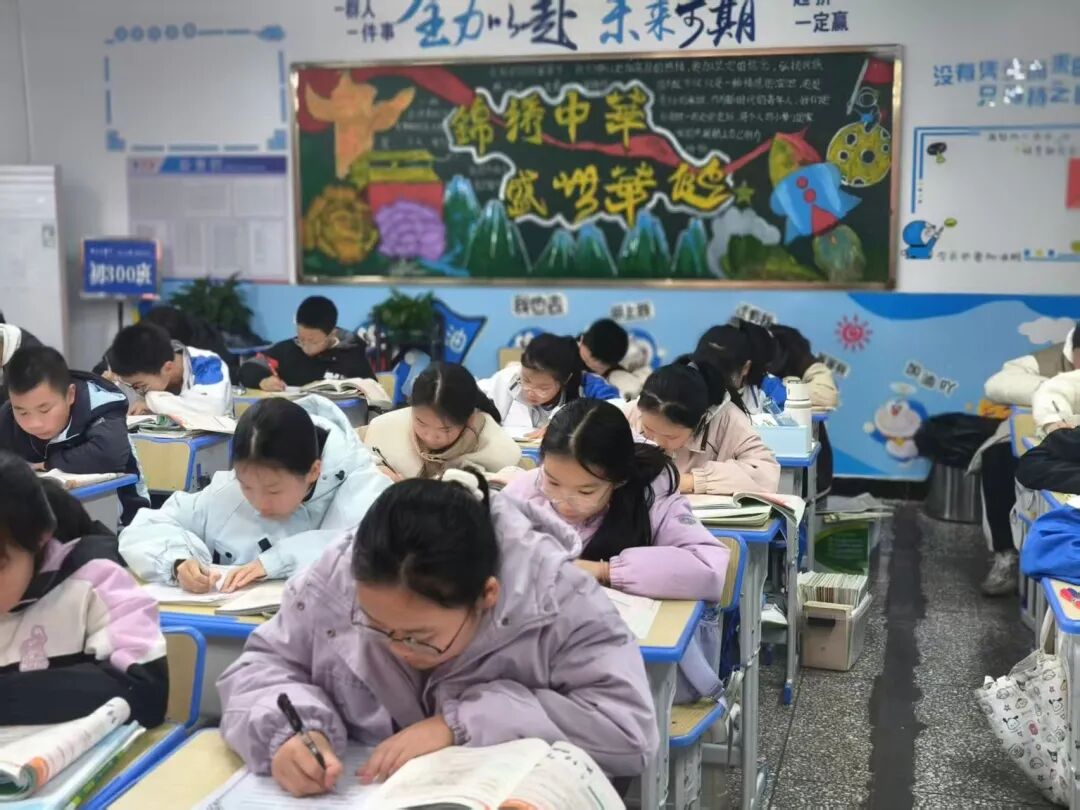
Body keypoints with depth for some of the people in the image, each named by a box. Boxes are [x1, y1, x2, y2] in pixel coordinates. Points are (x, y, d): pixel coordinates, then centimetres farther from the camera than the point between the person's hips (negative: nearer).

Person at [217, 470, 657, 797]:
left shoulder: (556, 596, -22)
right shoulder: (339, 575, -14)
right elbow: (261, 666, -1)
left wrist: (460, 723, -26)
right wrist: (289, 731, -23)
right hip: (358, 796, 2)